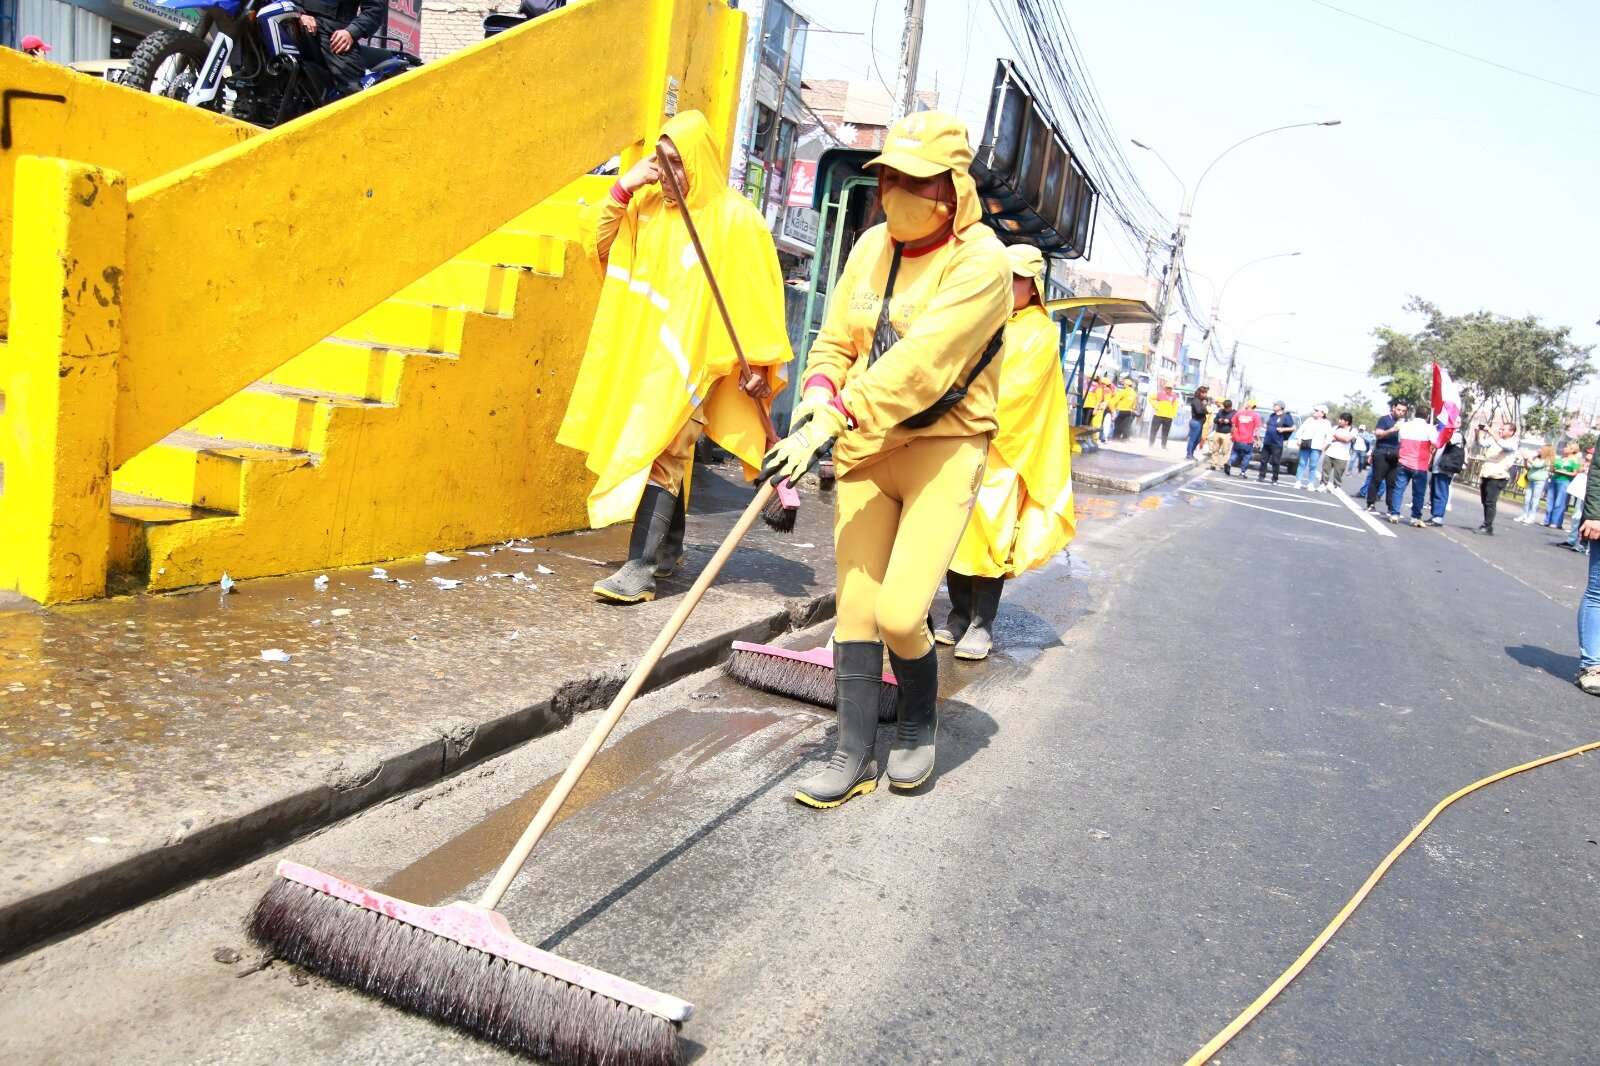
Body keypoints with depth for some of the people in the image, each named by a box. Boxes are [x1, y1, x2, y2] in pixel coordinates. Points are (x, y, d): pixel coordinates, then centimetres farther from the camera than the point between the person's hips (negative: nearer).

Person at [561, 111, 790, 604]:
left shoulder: (735, 218, -9)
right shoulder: (649, 207, 7)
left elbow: (755, 294, -9)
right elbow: (596, 242, 9)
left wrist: (759, 363, -12)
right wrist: (622, 188, -4)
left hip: (692, 357, -6)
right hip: (643, 351, 6)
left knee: (660, 454, -14)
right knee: (667, 451, 14)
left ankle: (641, 567, -16)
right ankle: (669, 547, 28)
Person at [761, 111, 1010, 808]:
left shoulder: (981, 261, -14)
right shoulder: (873, 245, 7)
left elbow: (919, 364, -25)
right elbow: (835, 340, 11)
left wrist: (828, 425, -31)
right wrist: (817, 400, -11)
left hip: (942, 449, -5)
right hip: (863, 445, 5)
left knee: (899, 612, -12)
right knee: (855, 607, 2)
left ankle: (919, 725, 19)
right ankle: (854, 757, 14)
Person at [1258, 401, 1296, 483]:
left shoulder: (1286, 417, -6)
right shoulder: (1272, 415, 14)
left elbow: (1293, 428, -5)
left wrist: (1283, 429, -17)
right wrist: (1266, 426, 10)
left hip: (1277, 444, -6)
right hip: (1267, 442, 6)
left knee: (1275, 462, 0)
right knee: (1263, 460, 7)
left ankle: (1275, 479, 8)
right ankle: (1261, 476, 16)